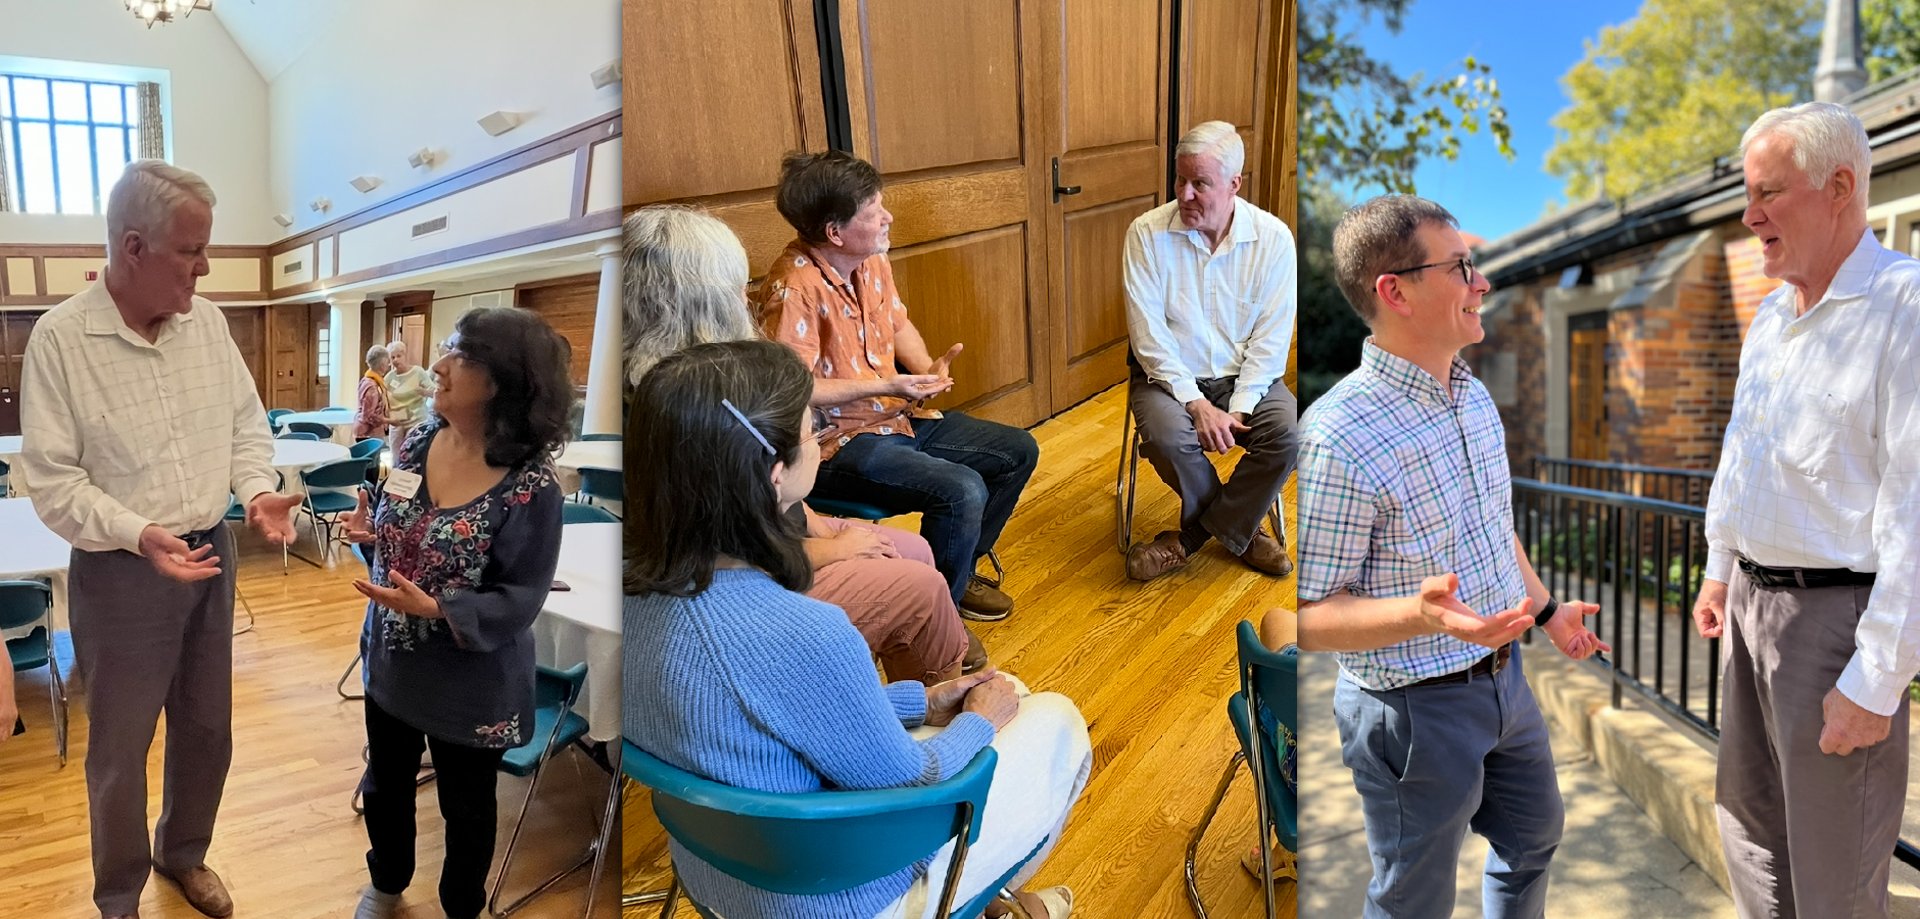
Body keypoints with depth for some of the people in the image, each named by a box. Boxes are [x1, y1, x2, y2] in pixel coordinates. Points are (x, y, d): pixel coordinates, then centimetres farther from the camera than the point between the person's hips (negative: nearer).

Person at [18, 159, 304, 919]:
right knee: (120, 750, 11)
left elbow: (246, 422, 8)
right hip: (121, 573, -5)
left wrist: (258, 491, -10)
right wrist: (138, 535, -29)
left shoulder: (207, 322, 0)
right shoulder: (60, 338, -15)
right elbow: (53, 481, -15)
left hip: (211, 556, 5)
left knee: (207, 731, 19)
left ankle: (183, 854, 42)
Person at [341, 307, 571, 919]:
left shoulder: (531, 485, -25)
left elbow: (520, 600, -22)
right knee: (385, 783, 26)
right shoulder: (419, 442, -6)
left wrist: (434, 608, -34)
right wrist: (370, 529, -12)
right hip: (392, 661, 6)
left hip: (470, 682, -6)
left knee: (465, 806, 17)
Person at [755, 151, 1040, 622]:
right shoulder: (794, 288, -24)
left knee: (1019, 451, 9)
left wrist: (927, 367, -3)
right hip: (838, 442, -9)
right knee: (961, 491, -29)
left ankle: (958, 571, 25)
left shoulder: (872, 260, 2)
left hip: (898, 418, 9)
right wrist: (886, 386, -25)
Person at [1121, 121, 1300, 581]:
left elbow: (1272, 336, -7)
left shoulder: (1273, 237, -6)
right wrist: (1196, 403, -21)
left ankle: (1191, 538, -8)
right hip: (1170, 375, -1)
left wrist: (1239, 407, -18)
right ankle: (1240, 529, -2)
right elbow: (1148, 333, -13)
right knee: (1167, 437, -32)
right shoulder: (1147, 232, -10)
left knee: (1289, 432, -26)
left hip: (1245, 376, 2)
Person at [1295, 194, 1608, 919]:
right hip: (1415, 709, -8)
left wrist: (1548, 609, 21)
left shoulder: (1475, 395, 3)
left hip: (1503, 675, 9)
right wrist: (1423, 615, -38)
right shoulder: (1339, 436, -28)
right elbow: (1310, 614, -25)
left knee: (1533, 834, 30)